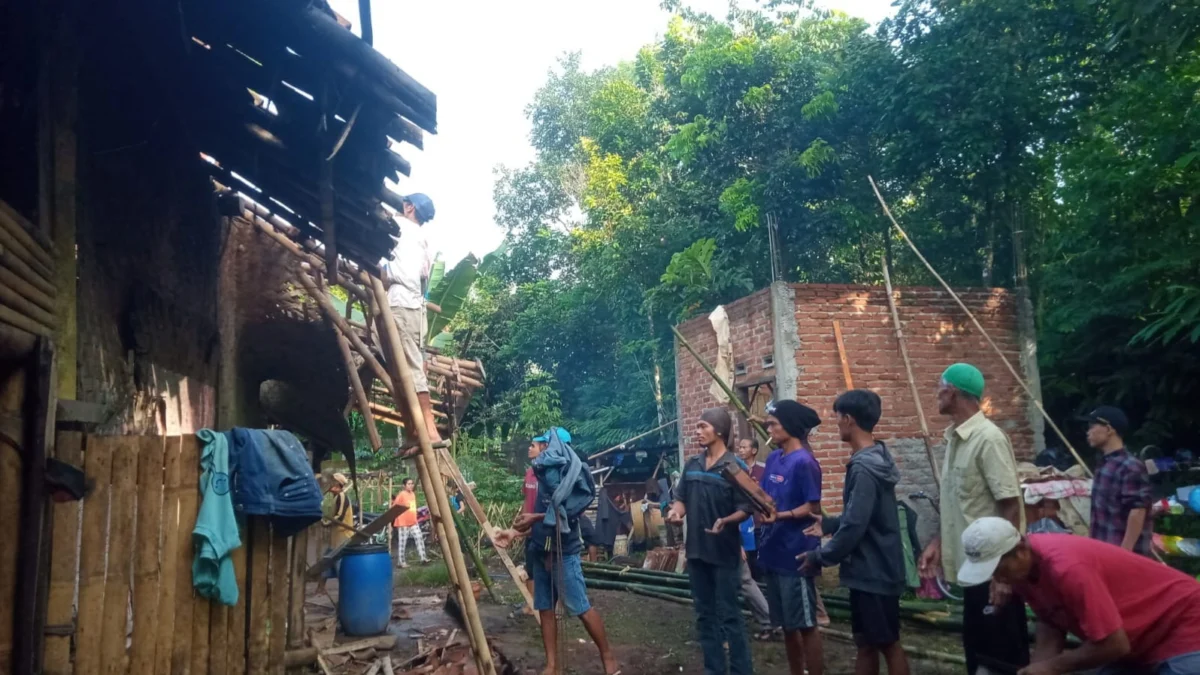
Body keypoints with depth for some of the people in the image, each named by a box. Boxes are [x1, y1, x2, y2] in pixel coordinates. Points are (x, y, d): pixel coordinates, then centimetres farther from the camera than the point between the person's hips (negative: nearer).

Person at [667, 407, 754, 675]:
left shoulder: (735, 467, -10)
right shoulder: (692, 465, 7)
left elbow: (746, 508, -12)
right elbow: (681, 497, 13)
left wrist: (726, 521, -30)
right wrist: (675, 511, -8)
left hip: (724, 552, -6)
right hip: (696, 550, 6)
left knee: (729, 615, 0)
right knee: (705, 614, 14)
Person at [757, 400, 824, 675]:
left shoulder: (804, 462, -15)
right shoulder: (773, 458, 9)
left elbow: (814, 508, -17)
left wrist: (780, 515, -27)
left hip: (796, 555, -8)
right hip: (774, 552, 8)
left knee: (805, 625, 2)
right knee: (786, 624, 17)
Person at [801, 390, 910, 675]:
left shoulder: (864, 468, -23)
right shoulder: (873, 459, 8)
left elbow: (854, 526, -25)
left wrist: (820, 557, -14)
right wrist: (828, 524, 13)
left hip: (874, 571, -9)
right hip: (868, 569, 9)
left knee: (887, 643, 3)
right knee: (866, 642, 16)